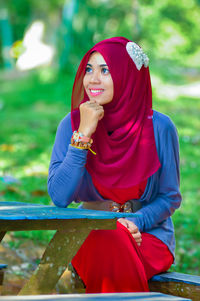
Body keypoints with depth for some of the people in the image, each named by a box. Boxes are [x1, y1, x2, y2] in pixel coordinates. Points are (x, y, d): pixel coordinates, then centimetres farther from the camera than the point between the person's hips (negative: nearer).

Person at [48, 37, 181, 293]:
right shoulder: (72, 125, -3)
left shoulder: (159, 127, -6)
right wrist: (83, 134, -19)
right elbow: (59, 197, -14)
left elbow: (170, 197, 3)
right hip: (89, 232, 1)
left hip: (148, 234, -1)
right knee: (104, 242, -34)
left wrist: (135, 222, -16)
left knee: (114, 246, -33)